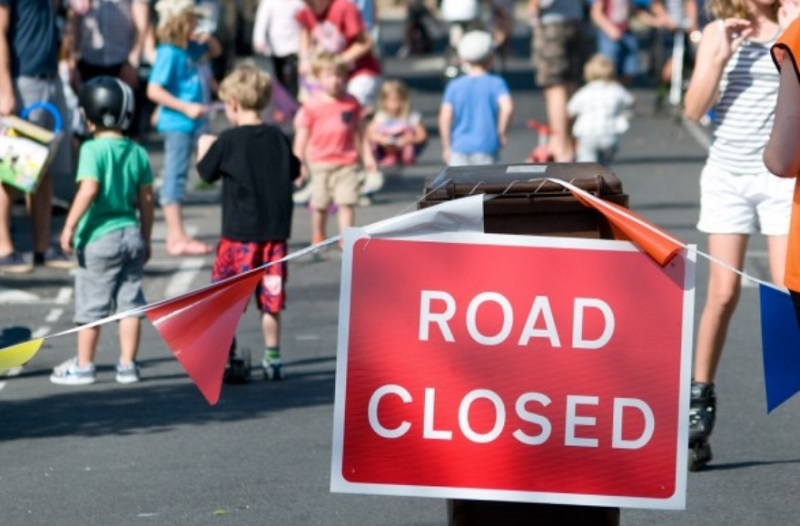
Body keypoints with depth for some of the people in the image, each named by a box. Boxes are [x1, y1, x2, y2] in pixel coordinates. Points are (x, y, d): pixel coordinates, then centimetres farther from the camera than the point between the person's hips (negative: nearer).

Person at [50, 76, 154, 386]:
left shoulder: (94, 149, -12)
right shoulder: (137, 152, 6)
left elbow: (89, 189, -23)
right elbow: (146, 200, 8)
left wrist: (69, 226, -18)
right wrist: (146, 239, 17)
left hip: (100, 236, -5)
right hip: (131, 234, 5)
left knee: (91, 304, 4)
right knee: (130, 302, 9)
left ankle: (83, 366, 11)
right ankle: (127, 365, 11)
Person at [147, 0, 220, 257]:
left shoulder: (188, 48, 9)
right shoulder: (169, 53, -17)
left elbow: (215, 51, 28)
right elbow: (154, 90, -23)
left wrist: (208, 39, 4)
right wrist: (186, 107, -24)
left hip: (188, 123, 10)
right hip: (176, 123, -10)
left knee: (176, 179, 13)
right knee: (175, 178, -6)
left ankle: (176, 236, 19)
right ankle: (177, 238, -5)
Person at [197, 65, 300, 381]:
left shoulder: (228, 142, -10)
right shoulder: (278, 138, 3)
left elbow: (206, 173, 2)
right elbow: (294, 173, 16)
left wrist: (205, 148, 19)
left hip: (239, 233, -4)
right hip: (275, 231, 4)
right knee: (270, 297, 9)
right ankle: (273, 357, 12)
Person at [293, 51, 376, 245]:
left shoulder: (351, 103, 4)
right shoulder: (312, 106, -3)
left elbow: (360, 132, 12)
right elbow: (301, 136, 0)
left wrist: (366, 155, 10)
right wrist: (299, 162, -4)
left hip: (347, 162, 1)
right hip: (321, 163, -1)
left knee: (347, 203, -7)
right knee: (320, 204, 9)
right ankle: (317, 239, 25)